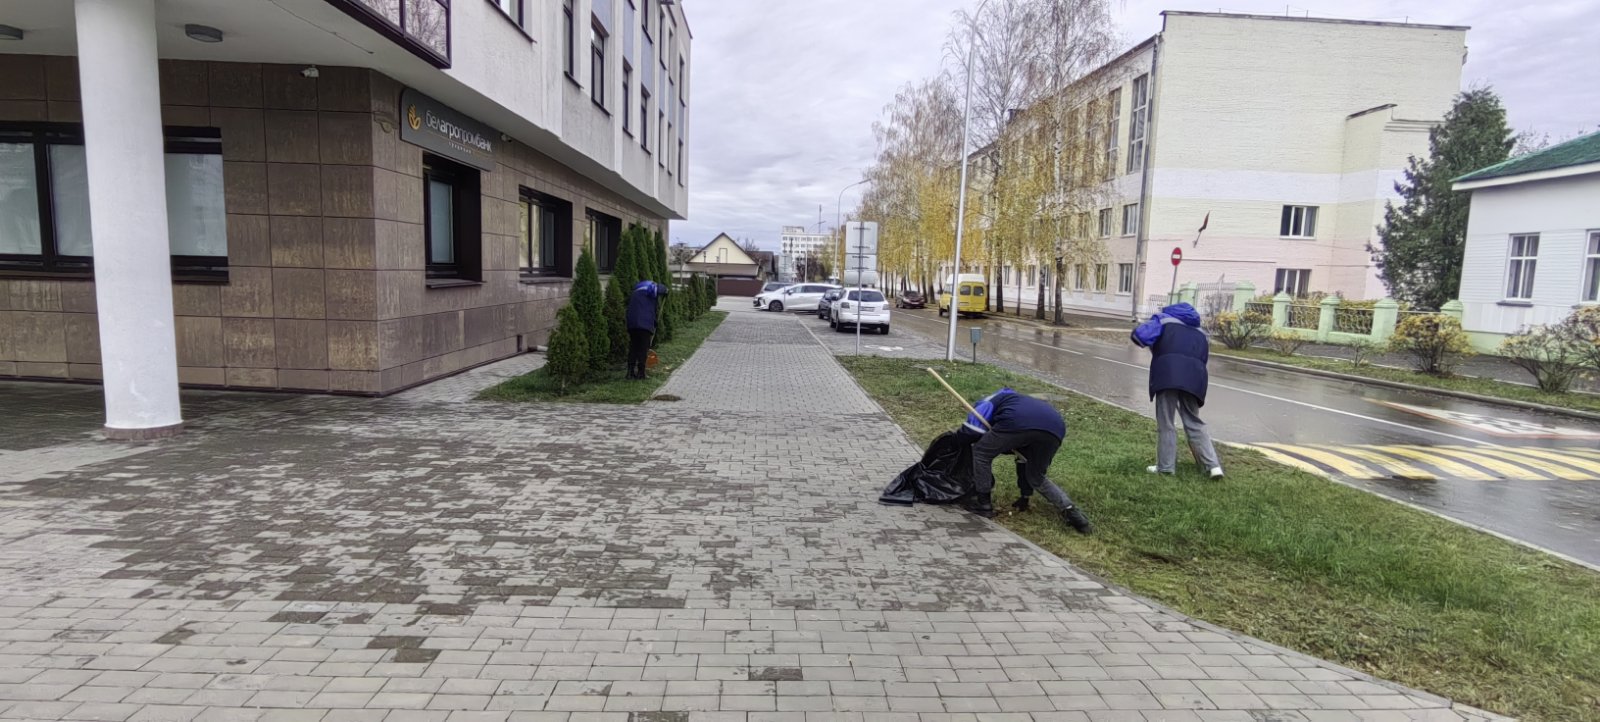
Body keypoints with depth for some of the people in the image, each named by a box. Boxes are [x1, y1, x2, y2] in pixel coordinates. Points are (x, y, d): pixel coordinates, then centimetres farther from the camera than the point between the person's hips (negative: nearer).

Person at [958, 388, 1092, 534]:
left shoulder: (996, 398, 33)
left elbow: (974, 423, 10)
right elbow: (1024, 458, 51)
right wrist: (1025, 496, 56)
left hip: (1017, 423, -7)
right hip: (1055, 428, 7)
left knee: (981, 453, 18)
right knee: (1036, 478, 29)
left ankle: (983, 505, 21)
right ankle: (1070, 511, 15)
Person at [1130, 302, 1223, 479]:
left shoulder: (1164, 319, 20)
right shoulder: (1200, 333, 33)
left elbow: (1140, 335, 2)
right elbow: (1204, 359, 24)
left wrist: (1153, 345, 21)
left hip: (1168, 372, -4)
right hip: (1194, 376, 4)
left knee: (1165, 422, 4)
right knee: (1194, 422, 13)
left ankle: (1166, 467, 7)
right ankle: (1213, 465, 5)